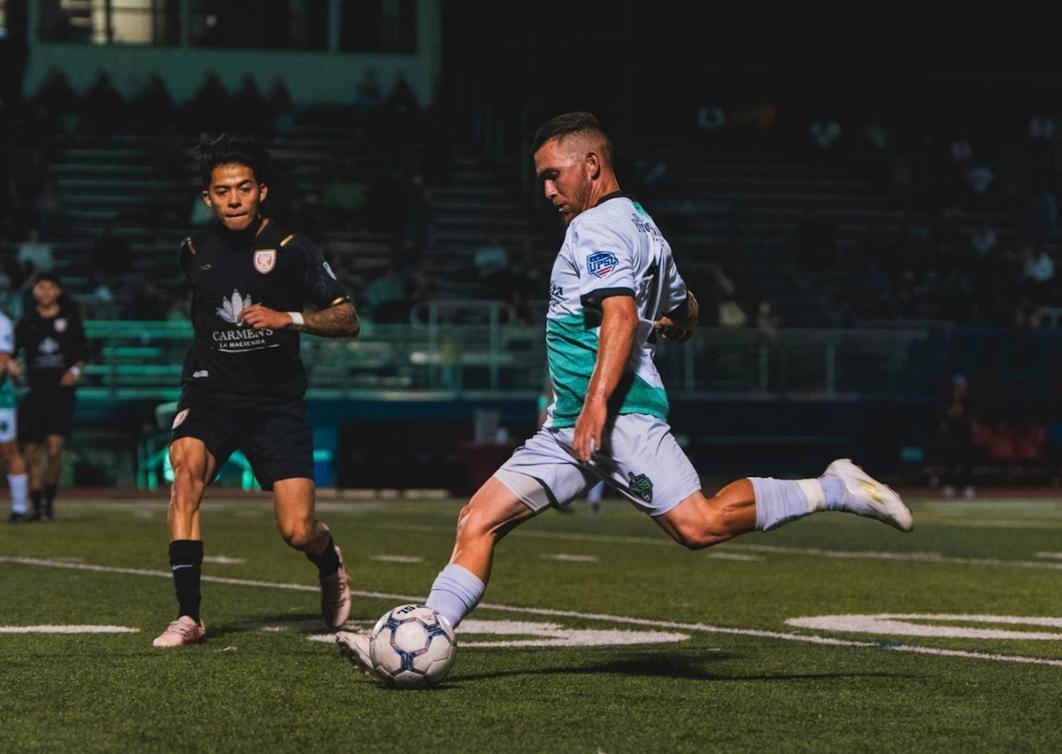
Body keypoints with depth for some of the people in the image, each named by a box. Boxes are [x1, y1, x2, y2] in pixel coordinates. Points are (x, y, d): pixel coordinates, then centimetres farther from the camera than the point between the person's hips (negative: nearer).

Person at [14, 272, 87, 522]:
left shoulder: (69, 318, 4)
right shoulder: (27, 320, 6)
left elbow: (82, 352, 10)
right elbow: (12, 349, 4)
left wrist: (75, 370, -7)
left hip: (61, 391, -2)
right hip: (34, 392, 2)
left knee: (54, 450, -14)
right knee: (31, 453, 3)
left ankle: (49, 499, 5)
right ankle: (37, 505, 14)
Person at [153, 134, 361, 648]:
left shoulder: (290, 249, -6)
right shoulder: (194, 252, 5)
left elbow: (348, 320, -8)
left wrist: (288, 319, -22)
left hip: (277, 401, -2)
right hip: (211, 393, 2)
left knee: (298, 532, -9)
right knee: (186, 467, -29)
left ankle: (330, 567, 32)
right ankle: (188, 616, -27)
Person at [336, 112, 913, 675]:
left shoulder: (596, 226, -8)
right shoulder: (640, 224, 23)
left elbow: (622, 315, -22)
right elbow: (684, 319, 32)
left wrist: (596, 405, -28)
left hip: (620, 414, -11)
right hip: (569, 426, 11)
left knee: (699, 524, -20)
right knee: (478, 522, 2)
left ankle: (833, 490, -7)